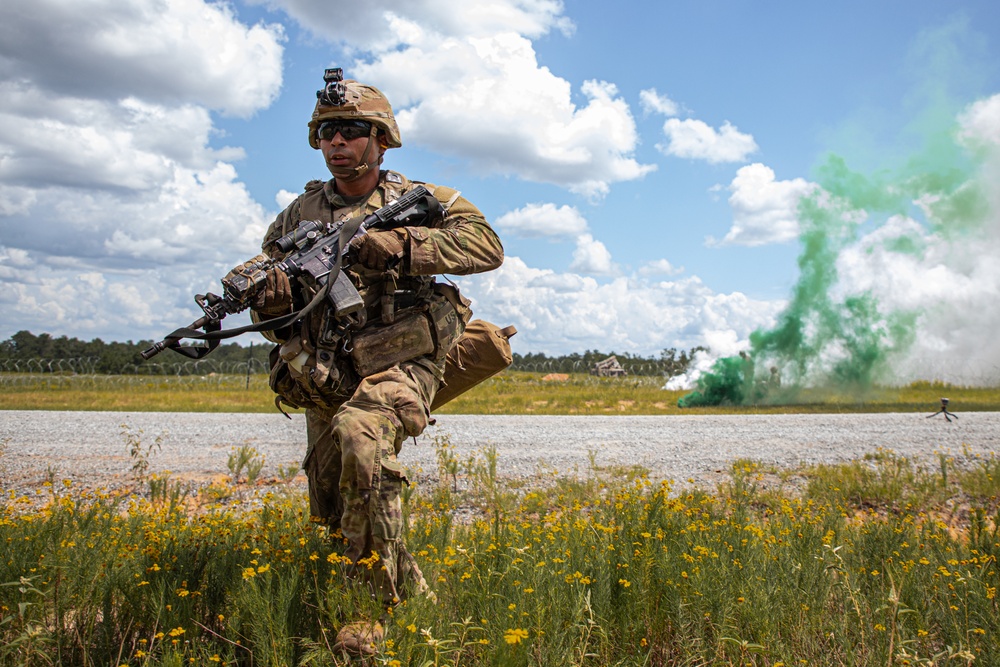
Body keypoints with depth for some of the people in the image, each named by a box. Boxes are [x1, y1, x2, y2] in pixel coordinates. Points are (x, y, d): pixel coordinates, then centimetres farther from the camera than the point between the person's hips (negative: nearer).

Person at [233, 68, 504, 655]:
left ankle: (372, 611, -25)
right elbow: (266, 304, 17)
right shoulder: (302, 213, 13)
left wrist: (398, 245, -23)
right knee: (334, 514, 8)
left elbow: (486, 245, -13)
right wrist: (271, 293, -10)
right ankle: (415, 596, 36)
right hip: (325, 381, 6)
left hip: (398, 364, -5)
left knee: (357, 432, -36)